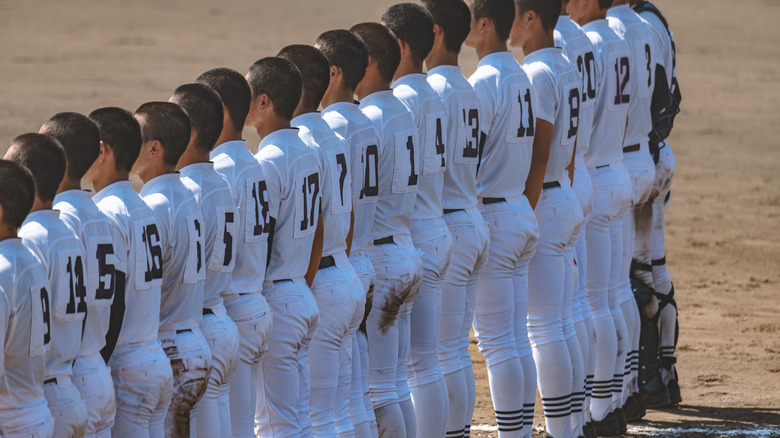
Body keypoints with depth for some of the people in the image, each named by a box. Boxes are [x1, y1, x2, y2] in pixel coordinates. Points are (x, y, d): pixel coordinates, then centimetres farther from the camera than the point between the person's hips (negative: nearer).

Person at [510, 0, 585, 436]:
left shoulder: (536, 74, -16)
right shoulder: (568, 69, 12)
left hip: (541, 204, -10)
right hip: (567, 201, 10)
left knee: (543, 328, -6)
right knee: (562, 326, 13)